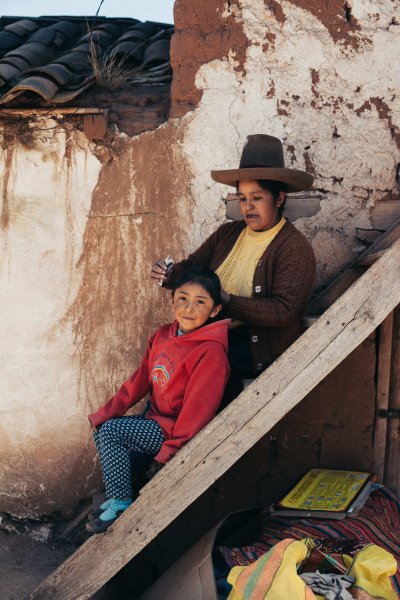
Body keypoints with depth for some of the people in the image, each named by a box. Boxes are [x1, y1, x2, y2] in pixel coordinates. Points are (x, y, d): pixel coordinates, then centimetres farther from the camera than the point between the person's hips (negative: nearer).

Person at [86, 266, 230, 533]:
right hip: (157, 419, 8)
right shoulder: (164, 335, 3)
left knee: (111, 431, -16)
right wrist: (106, 413, 1)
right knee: (101, 430, 2)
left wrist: (172, 449, -20)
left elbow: (198, 407, -22)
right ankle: (118, 496, 12)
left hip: (176, 429, -8)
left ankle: (121, 505, -5)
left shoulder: (211, 351, -22)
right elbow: (140, 379, 7)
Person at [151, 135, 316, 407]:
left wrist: (227, 302, -25)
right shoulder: (228, 233, 13)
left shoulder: (295, 248, -9)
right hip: (214, 334, 6)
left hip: (262, 347, -6)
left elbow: (284, 310, -18)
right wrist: (169, 275, -7)